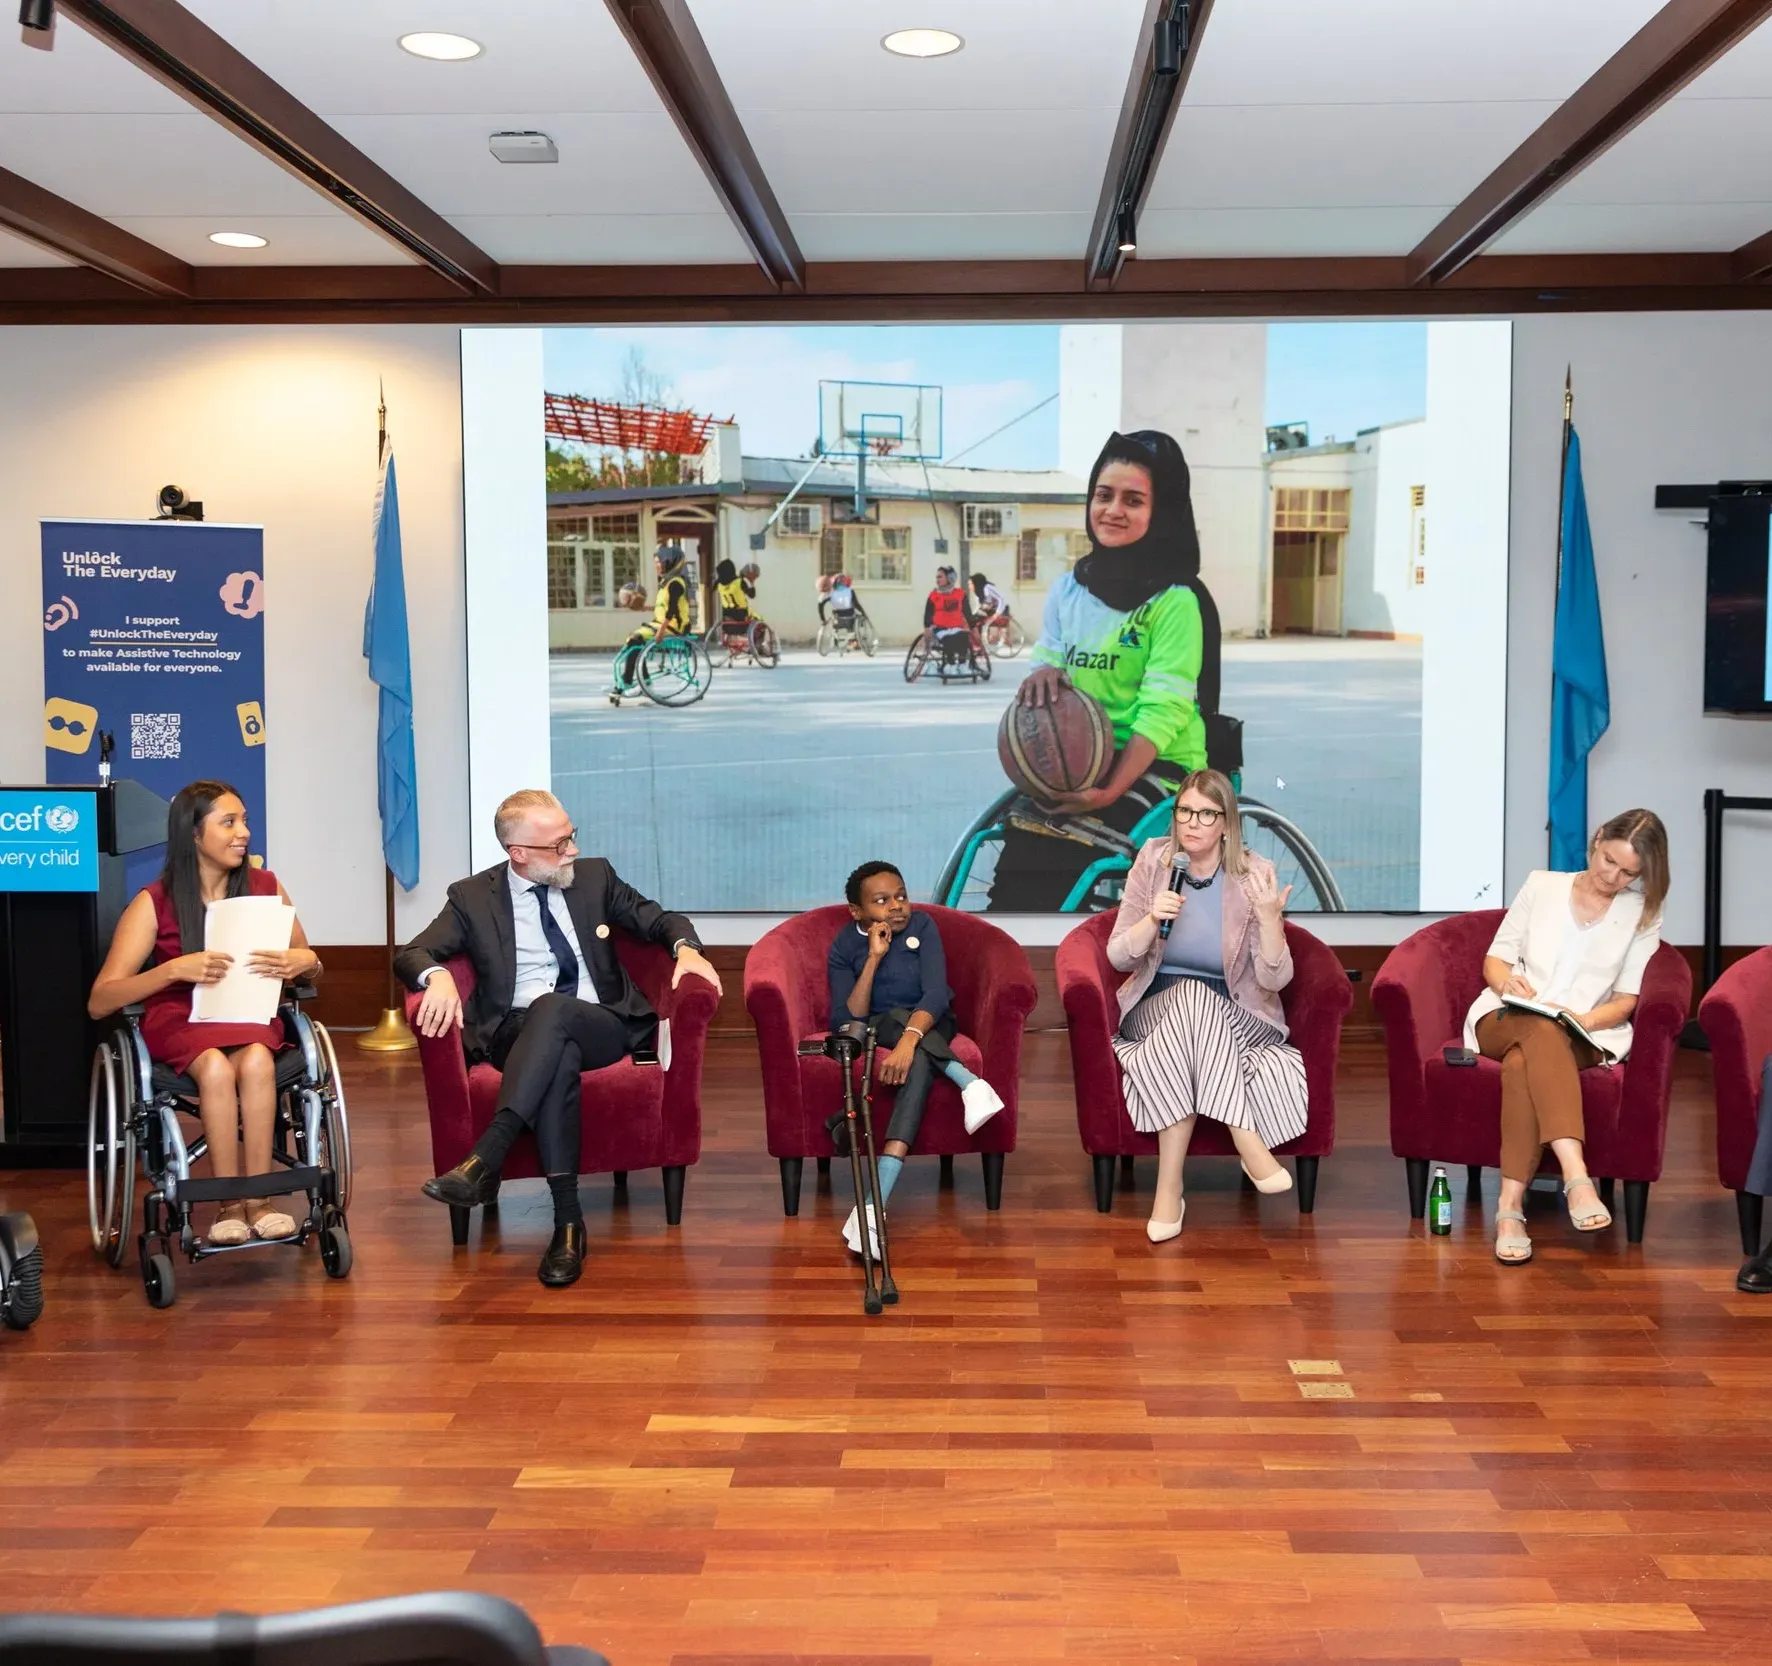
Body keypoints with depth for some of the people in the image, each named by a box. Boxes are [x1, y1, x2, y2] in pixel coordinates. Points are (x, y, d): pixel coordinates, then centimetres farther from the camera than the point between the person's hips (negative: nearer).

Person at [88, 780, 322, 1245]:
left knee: (256, 1061, -34)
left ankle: (258, 1200, -25)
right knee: (216, 1067, -35)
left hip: (250, 1015, 2)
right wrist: (176, 968, -23)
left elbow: (310, 968, 14)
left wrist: (302, 962, -12)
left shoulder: (265, 887, 4)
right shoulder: (154, 903, -5)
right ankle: (230, 1204, -23)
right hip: (179, 1021, -2)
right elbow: (99, 1002, -9)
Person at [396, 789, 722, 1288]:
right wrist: (437, 976, -23)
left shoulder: (595, 876, 14)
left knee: (553, 1007, -36)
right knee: (561, 1057, -39)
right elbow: (409, 956, 2)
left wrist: (686, 947, -4)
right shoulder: (472, 897, 8)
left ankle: (483, 1160, -47)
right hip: (518, 1034, -1)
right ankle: (567, 1221, -40)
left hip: (603, 1026, 1)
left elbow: (658, 920, 20)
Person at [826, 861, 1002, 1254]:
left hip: (928, 1025, -1)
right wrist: (874, 958, -23)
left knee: (919, 1061, -37)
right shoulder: (844, 946, -6)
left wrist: (909, 1039, -41)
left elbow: (936, 992, -22)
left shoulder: (921, 925, -9)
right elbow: (844, 1022, -17)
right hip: (875, 1030, 1)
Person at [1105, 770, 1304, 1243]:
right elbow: (1118, 957, -2)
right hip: (1157, 1010, 1)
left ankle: (1170, 1186, -35)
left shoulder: (1254, 874, -6)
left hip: (1235, 1018, -1)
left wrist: (1269, 919, -27)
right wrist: (1153, 919, -21)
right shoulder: (1153, 860, -2)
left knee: (1194, 999, -35)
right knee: (1188, 993, -34)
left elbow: (1274, 980, -10)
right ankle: (1246, 1142, -36)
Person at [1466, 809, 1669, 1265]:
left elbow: (1624, 1001, 6)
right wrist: (1507, 980, -12)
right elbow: (1494, 959, 13)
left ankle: (1511, 1204, -45)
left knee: (1523, 1061, -39)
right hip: (1505, 1020, 1)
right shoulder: (1542, 885, 14)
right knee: (1540, 1028, -40)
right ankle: (1576, 1176, -54)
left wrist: (1583, 1019, -16)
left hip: (1582, 1035, -1)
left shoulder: (1642, 914, 12)